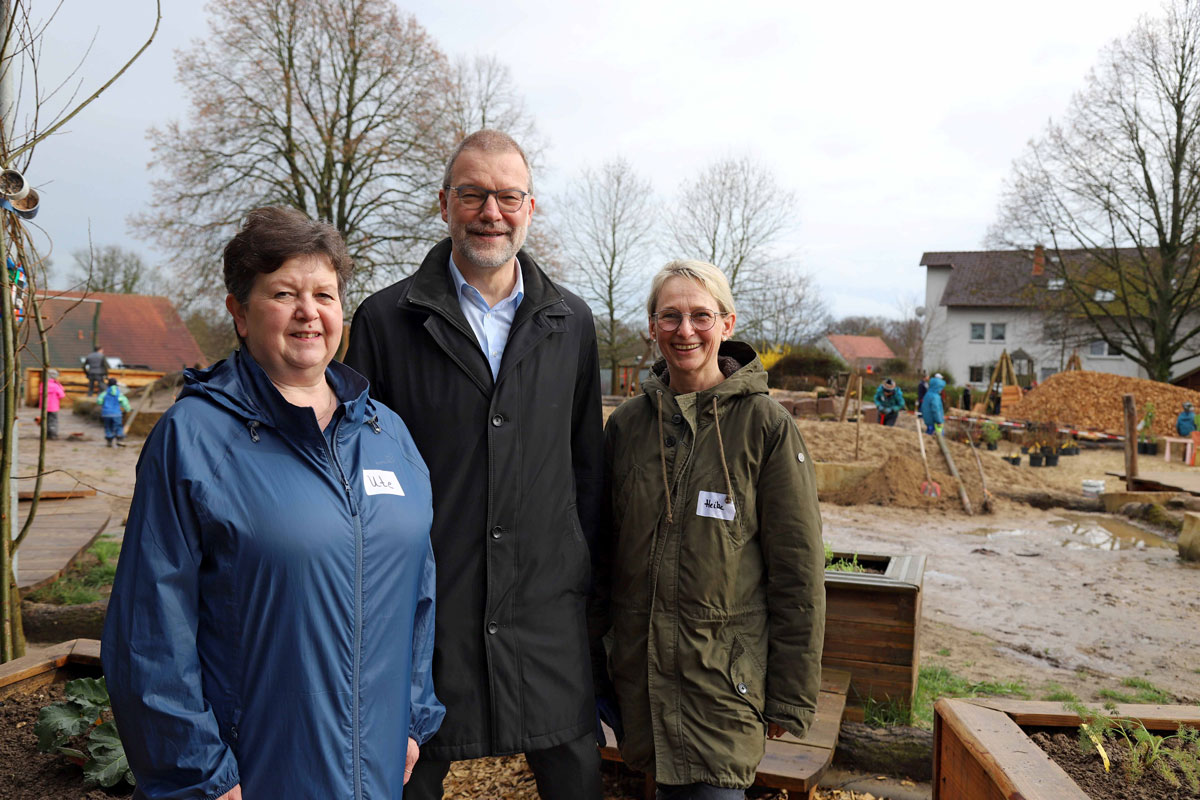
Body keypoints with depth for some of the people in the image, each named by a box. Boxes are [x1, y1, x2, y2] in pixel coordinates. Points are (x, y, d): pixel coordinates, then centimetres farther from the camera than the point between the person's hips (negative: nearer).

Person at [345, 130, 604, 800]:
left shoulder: (572, 323, 6)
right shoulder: (385, 319, -3)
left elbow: (587, 463, 11)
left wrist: (585, 575, 9)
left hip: (548, 606, 2)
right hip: (423, 604, -2)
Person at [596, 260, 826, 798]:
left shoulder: (765, 425, -9)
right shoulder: (626, 424, 3)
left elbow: (798, 572, -7)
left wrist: (791, 694, -5)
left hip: (725, 671, -4)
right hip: (639, 667, 4)